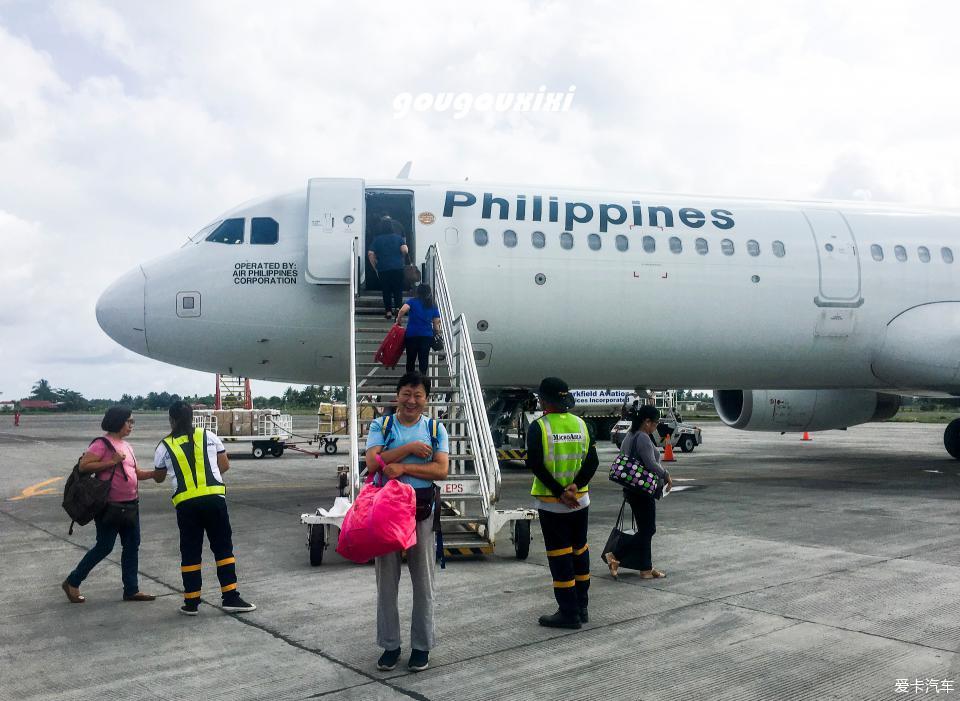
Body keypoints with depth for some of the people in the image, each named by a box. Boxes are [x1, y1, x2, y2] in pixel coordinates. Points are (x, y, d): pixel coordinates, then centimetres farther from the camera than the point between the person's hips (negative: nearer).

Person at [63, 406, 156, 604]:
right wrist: (111, 462, -22)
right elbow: (83, 465, -19)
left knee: (132, 546, 8)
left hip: (130, 505, 8)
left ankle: (131, 589, 16)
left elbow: (136, 473, 16)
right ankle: (72, 582, 17)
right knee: (104, 547, -1)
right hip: (110, 506, -8)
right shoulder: (103, 444, -11)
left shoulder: (126, 445, 13)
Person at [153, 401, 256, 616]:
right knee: (223, 548, 6)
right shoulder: (209, 437, 7)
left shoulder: (164, 446, 6)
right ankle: (230, 598, 4)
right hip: (214, 498, 0)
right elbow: (224, 465, 13)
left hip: (185, 503, 0)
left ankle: (191, 602, 15)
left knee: (190, 553, 10)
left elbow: (158, 478, 20)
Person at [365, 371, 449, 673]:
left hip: (422, 509, 0)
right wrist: (411, 448, -16)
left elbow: (441, 470, -8)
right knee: (386, 580, 8)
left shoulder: (435, 429, 4)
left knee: (423, 581, 7)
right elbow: (372, 462, -12)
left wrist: (403, 467, -18)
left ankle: (421, 646, 20)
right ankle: (390, 645, 21)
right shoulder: (381, 425, 3)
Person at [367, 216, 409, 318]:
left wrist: (375, 267, 4)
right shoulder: (398, 237, 0)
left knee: (386, 291, 9)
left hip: (383, 269, 1)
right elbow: (405, 250, -12)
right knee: (398, 290, 8)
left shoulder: (377, 239, 2)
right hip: (398, 268, -1)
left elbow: (370, 254, -5)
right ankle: (398, 308, -5)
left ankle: (388, 311, 9)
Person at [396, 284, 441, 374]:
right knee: (424, 359, 3)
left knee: (411, 358, 9)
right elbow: (436, 322, 7)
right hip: (427, 336, 1)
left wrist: (398, 319, 1)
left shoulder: (413, 301, 3)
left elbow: (403, 310, -14)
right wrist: (437, 333, 20)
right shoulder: (433, 306, 11)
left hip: (412, 334, -1)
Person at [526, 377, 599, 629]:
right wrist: (576, 486, -11)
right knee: (580, 551, 16)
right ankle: (581, 607, 24)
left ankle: (569, 612, 4)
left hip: (552, 503, -5)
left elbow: (536, 464, -18)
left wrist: (559, 492, -15)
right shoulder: (580, 424, 3)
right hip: (580, 501, 5)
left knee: (560, 557, 1)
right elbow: (592, 461, -1)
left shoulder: (539, 427, -12)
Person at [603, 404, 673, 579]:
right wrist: (667, 476, -8)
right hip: (642, 491, -10)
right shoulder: (643, 438, -18)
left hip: (632, 490, 10)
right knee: (646, 530, -1)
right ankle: (615, 556, 0)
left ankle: (646, 569, 16)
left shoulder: (630, 435, 13)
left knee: (646, 530, 13)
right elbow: (651, 465, -24)